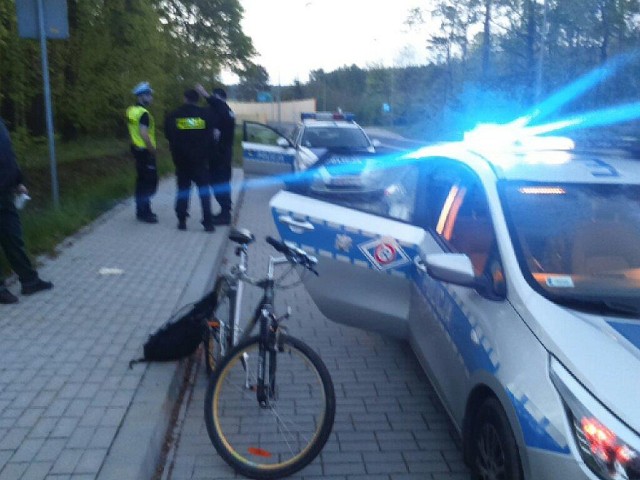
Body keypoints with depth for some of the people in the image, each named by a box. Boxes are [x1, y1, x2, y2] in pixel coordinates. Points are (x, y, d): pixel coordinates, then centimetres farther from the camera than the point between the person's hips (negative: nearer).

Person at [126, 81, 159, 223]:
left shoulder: (131, 111, 12)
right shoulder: (143, 113, -17)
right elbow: (144, 134, -25)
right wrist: (153, 150, -16)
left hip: (137, 149, 10)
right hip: (145, 151, -10)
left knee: (142, 180, 16)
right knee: (149, 182, -5)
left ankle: (142, 210, 23)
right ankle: (144, 213, -3)